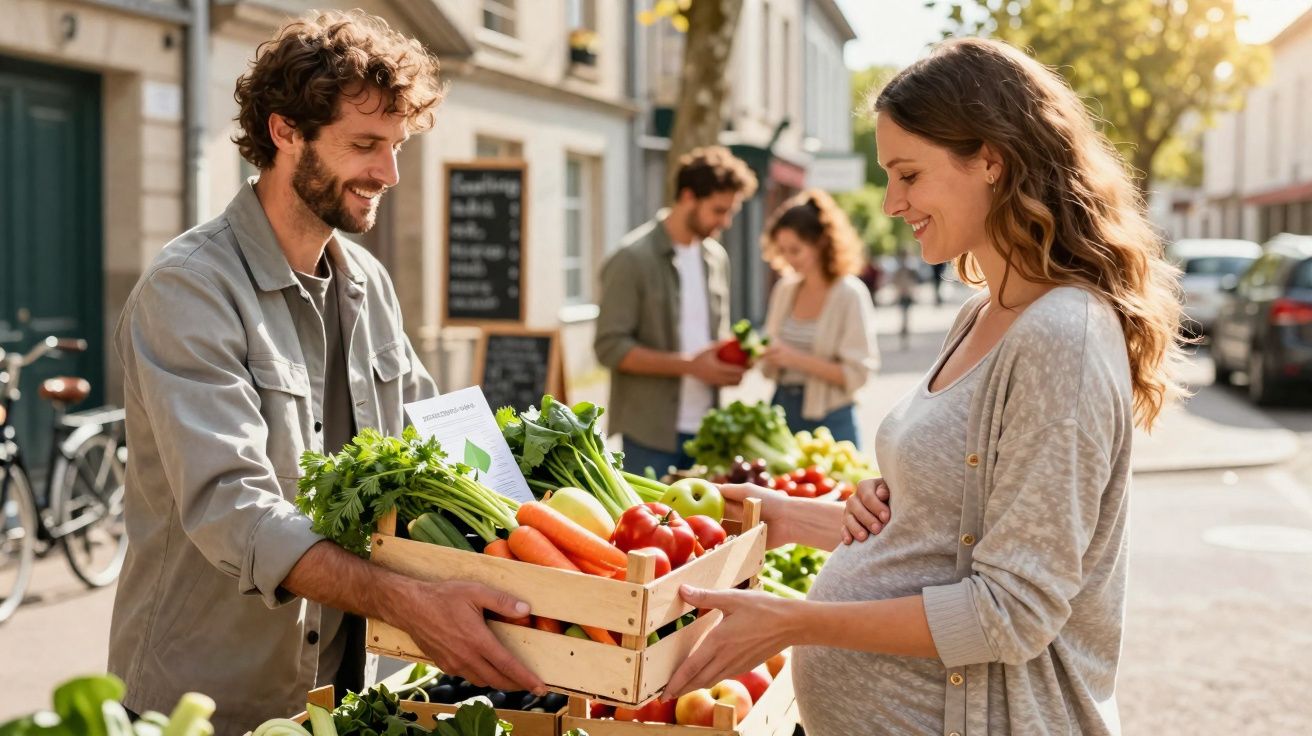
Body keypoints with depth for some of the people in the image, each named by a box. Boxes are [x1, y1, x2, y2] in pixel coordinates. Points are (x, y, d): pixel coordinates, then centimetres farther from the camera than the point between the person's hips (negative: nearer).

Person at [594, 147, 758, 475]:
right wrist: (690, 365, -18)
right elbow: (611, 347, -13)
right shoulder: (633, 258, -9)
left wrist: (729, 362, 0)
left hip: (704, 430, 6)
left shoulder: (716, 257, 12)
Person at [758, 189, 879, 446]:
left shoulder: (850, 294, -7)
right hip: (783, 410, 5)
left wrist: (798, 359, -19)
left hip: (829, 421, -5)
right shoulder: (784, 290, 9)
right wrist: (760, 354, -6)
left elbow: (857, 374, -12)